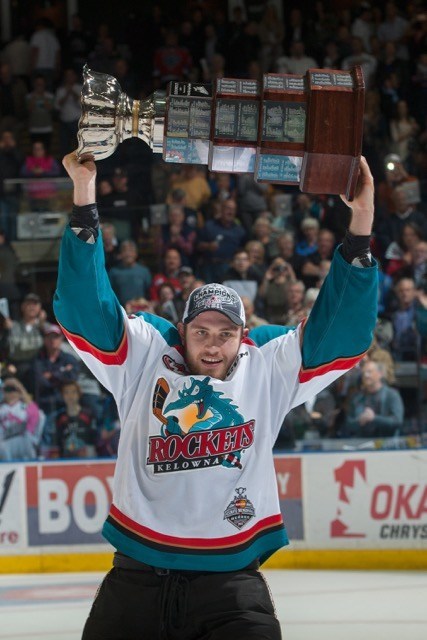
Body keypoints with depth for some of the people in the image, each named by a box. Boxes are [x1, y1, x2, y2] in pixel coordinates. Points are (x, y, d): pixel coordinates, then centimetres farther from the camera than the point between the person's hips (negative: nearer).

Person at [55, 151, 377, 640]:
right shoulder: (144, 357, 4)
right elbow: (83, 308, -4)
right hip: (137, 577, 1)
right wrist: (84, 200, -13)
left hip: (231, 578, 0)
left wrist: (361, 222, -10)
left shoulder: (269, 367, 5)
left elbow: (340, 330, 0)